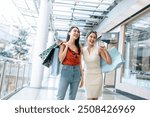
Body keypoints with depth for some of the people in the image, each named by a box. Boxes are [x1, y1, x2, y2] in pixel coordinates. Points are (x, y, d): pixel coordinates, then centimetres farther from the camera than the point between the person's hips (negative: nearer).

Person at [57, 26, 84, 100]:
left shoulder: (79, 47, 9)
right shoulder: (64, 45, 2)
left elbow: (79, 62, 10)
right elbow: (61, 59, -10)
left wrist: (82, 76, 7)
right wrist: (67, 46, -8)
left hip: (76, 72, 3)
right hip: (66, 71, -3)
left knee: (72, 98, 11)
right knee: (60, 97, -2)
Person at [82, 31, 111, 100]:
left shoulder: (99, 49, -10)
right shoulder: (83, 50, -2)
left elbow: (109, 62, -10)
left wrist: (105, 50, -17)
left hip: (97, 76, -2)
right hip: (87, 76, 2)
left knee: (95, 98, 9)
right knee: (89, 98, 8)